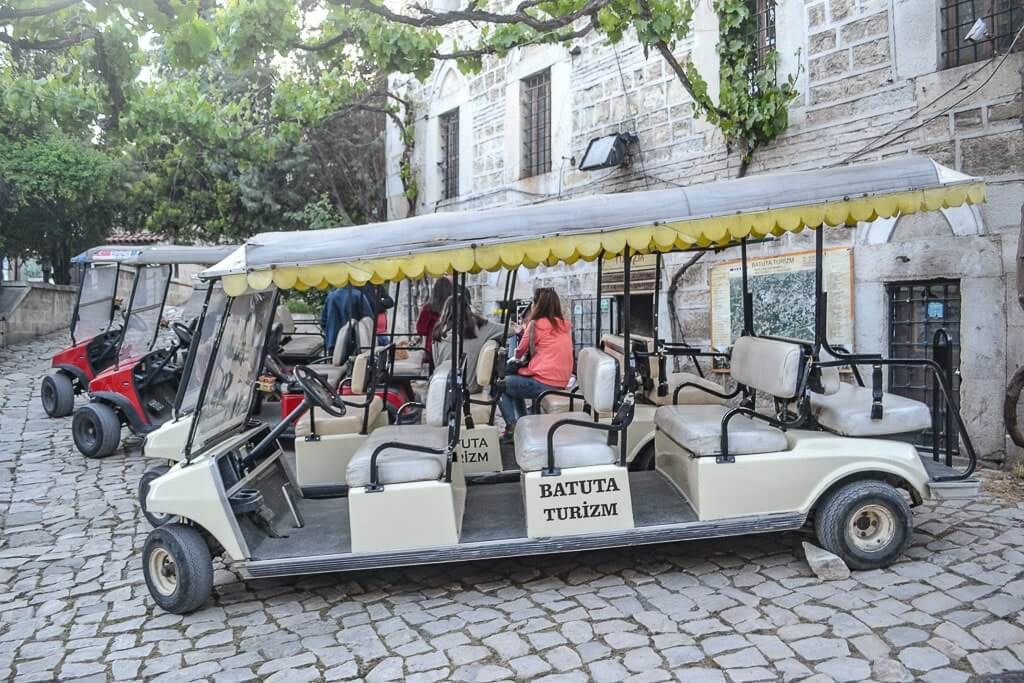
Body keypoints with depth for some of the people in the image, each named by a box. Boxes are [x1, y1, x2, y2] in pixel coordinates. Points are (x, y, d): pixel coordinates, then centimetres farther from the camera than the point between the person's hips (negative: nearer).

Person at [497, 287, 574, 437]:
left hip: (542, 383, -8)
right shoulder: (565, 326, 10)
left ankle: (512, 426, 2)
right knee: (515, 384, 30)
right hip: (562, 384, 8)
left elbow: (520, 352, 3)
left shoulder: (536, 324, -9)